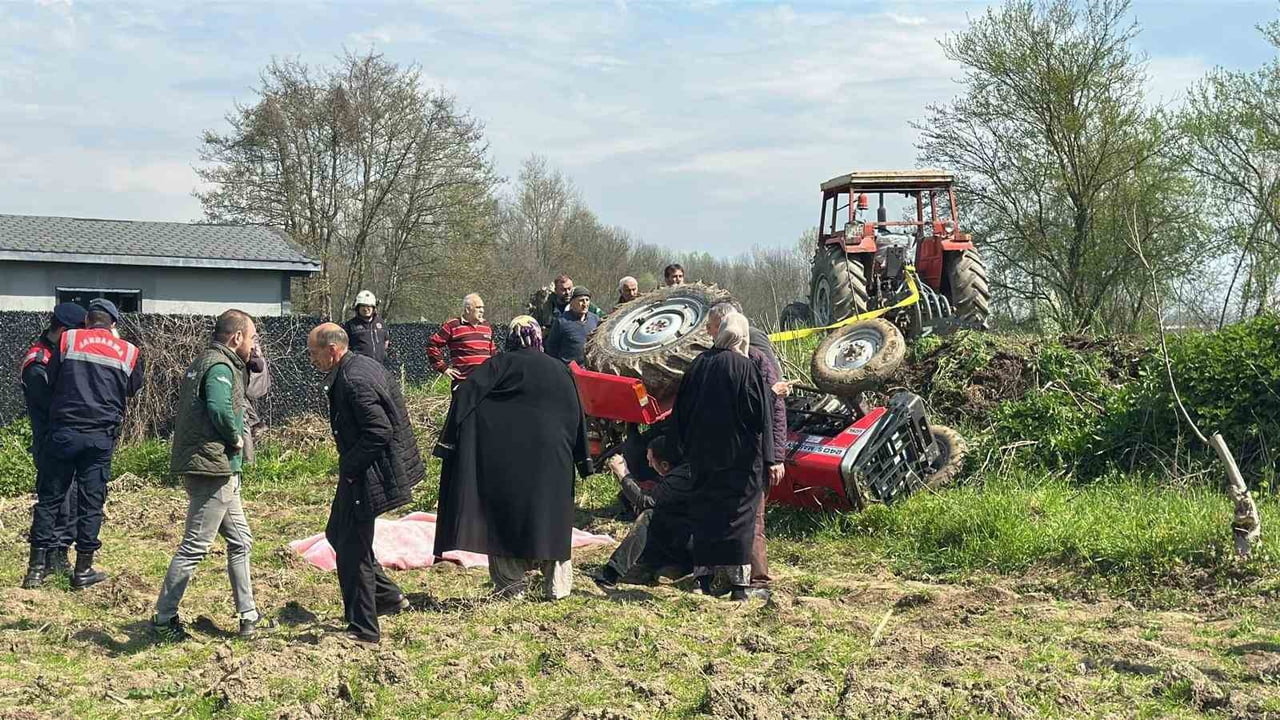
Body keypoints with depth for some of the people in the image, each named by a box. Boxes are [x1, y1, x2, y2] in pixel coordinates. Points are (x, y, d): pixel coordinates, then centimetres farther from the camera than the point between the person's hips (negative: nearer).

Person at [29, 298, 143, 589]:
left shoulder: (68, 339, 3)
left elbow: (52, 382, 12)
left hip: (63, 431, 0)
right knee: (91, 502, 6)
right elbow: (133, 390, 18)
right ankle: (83, 570, 10)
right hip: (101, 437, 0)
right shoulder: (129, 351, 5)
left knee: (50, 497, 9)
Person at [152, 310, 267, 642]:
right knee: (195, 546, -4)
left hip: (221, 470, 11)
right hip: (214, 467, -11)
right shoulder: (220, 366, -14)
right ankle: (163, 617, 3)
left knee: (240, 540, 16)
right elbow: (220, 408, -29)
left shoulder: (203, 362, 18)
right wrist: (236, 438, -15)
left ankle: (248, 615, 21)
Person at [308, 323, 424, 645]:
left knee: (353, 551, -1)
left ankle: (364, 630, 9)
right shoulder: (364, 364, 7)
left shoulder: (353, 381, -23)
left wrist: (349, 465, -17)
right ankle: (388, 595, 30)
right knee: (337, 534, 22)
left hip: (365, 476, -11)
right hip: (362, 471, 11)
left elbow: (379, 431, -28)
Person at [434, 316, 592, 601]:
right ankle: (557, 585, 13)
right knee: (552, 519, 12)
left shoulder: (502, 364, -1)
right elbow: (577, 414, 13)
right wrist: (583, 461, 18)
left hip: (507, 458, -3)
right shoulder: (560, 370, 10)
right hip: (553, 459, 3)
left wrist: (450, 439, -12)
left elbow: (466, 394, -11)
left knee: (505, 517, 6)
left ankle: (511, 583, 5)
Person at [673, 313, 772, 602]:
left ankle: (703, 575, 14)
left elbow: (681, 411, 9)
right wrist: (765, 457, -2)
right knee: (738, 513, 1)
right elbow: (759, 413, -12)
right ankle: (739, 581, 1)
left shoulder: (699, 364, 3)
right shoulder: (744, 367, -12)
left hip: (703, 456, 4)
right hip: (738, 456, -4)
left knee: (705, 513, 12)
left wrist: (688, 448, 17)